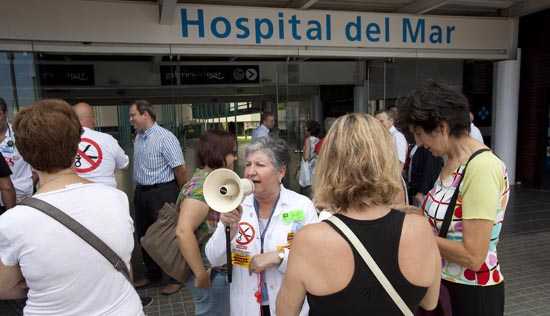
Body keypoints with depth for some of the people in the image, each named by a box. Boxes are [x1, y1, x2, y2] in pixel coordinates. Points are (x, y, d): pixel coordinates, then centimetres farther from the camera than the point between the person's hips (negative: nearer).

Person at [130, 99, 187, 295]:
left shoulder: (165, 138, -16)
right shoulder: (138, 138, 8)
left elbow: (179, 168, -16)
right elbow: (139, 167, 13)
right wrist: (139, 190, 12)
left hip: (162, 193, -8)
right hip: (141, 192, 8)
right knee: (144, 235, 17)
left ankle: (176, 279, 18)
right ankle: (152, 274, 37)